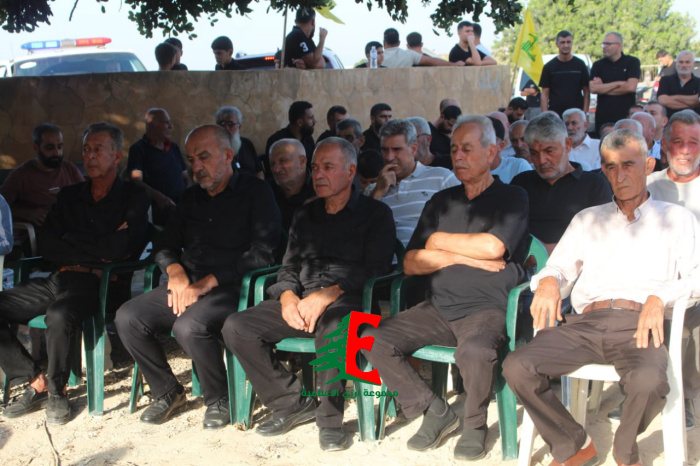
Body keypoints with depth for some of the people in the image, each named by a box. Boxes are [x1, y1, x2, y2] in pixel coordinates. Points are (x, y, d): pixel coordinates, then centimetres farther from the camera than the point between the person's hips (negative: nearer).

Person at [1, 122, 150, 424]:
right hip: (58, 279, 6)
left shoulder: (133, 196, 5)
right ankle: (36, 382, -5)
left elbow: (121, 248, -11)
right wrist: (98, 248, -3)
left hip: (100, 283, -6)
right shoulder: (69, 196, 20)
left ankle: (57, 389, -11)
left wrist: (72, 242, 0)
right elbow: (46, 246, 7)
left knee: (60, 315, -36)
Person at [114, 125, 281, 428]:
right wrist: (175, 271, -5)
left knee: (189, 326, -34)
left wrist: (207, 283, -17)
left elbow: (261, 254, -11)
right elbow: (165, 245, 21)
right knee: (127, 317, -14)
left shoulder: (256, 192, -1)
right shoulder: (191, 197, 20)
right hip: (185, 286, 7)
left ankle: (219, 400, -9)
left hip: (229, 289, -7)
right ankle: (167, 392, 4)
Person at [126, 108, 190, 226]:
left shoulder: (174, 148, 21)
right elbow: (135, 181, -12)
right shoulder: (138, 149, 1)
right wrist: (159, 197, -27)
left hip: (181, 209, 6)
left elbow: (186, 177, 25)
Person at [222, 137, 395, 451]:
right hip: (301, 303, 6)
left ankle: (330, 421, -21)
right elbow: (289, 265, 20)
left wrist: (328, 295, -18)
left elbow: (374, 271, -6)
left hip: (348, 301, -6)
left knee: (331, 328, -41)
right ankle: (292, 403, -5)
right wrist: (287, 297, -3)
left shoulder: (375, 213, 6)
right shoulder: (305, 215, 24)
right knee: (235, 328, -15)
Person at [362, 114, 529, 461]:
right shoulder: (441, 202, 17)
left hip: (487, 309, -5)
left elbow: (492, 247, -16)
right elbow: (411, 263, 7)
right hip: (437, 308, 5)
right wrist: (463, 257, -7)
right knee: (373, 340, -15)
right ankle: (433, 410, 1)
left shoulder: (512, 198, 3)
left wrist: (441, 241, -1)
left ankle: (475, 425, -6)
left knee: (475, 351, -37)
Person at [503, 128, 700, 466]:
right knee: (517, 367, -23)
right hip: (587, 323, 3)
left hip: (638, 325, -2)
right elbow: (559, 265, 20)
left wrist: (660, 296, -14)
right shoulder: (587, 219, 28)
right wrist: (548, 281, -4)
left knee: (648, 381, -36)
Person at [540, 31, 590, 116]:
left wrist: (585, 113, -3)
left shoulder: (580, 65, 7)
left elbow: (586, 92, 7)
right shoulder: (549, 66, 6)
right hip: (555, 115, 0)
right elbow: (545, 94, 4)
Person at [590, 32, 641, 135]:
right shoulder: (598, 65, 10)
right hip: (603, 118, 2)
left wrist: (604, 88, -2)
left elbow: (631, 87, -8)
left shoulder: (632, 62, 5)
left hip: (626, 115, -2)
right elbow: (593, 88, -5)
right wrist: (618, 83, -6)